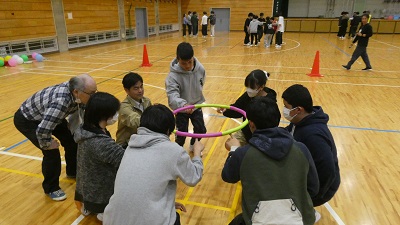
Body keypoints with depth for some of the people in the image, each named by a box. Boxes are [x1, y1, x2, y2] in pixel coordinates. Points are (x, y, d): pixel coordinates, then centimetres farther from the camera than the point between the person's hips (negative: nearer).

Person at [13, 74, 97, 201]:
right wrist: (47, 145, -24)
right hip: (27, 119, -7)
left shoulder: (76, 88, -20)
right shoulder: (60, 102, -45)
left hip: (49, 115, 7)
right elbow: (42, 131, -45)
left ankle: (73, 172, 31)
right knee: (52, 152, -15)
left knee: (72, 139, 4)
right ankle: (51, 188, 10)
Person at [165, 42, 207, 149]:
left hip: (196, 106, 4)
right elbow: (172, 95, -38)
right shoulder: (173, 75, -29)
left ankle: (194, 145, 41)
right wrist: (183, 104, -55)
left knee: (201, 130, 11)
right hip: (181, 109, -4)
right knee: (182, 133, 2)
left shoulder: (200, 69, -15)